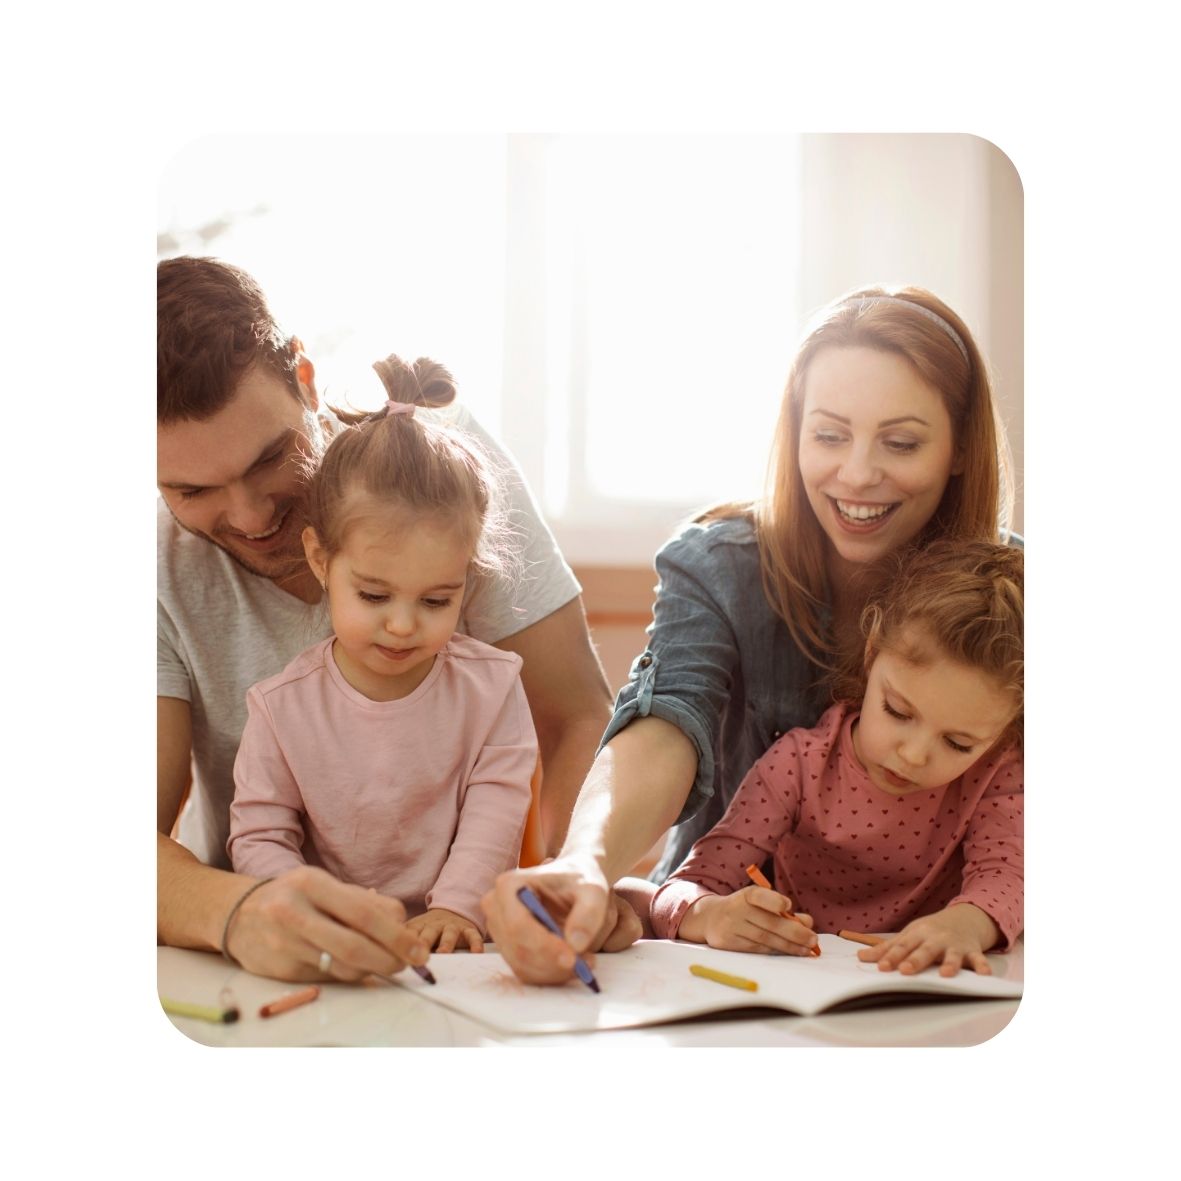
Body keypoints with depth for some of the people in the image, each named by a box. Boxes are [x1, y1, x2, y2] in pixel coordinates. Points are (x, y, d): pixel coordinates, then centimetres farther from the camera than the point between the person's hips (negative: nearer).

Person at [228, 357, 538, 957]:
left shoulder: (491, 686, -2)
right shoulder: (281, 706, -4)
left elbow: (494, 813, -5)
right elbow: (259, 837, -1)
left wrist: (457, 906, -20)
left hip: (461, 940, 3)